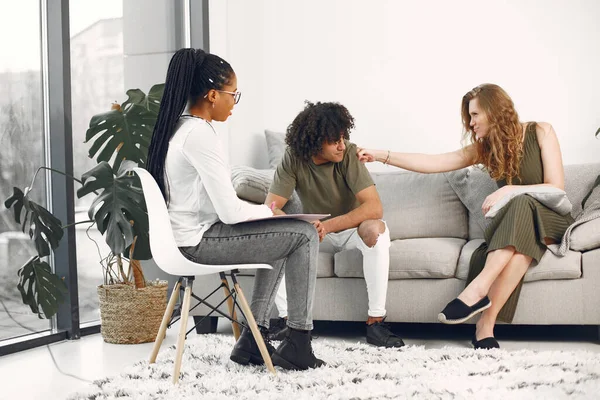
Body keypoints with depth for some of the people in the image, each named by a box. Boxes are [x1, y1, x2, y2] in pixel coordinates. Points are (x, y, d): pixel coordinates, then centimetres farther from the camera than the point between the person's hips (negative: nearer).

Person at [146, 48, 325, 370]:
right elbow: (229, 211, -23)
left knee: (282, 236, 23)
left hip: (190, 235, 10)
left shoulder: (176, 128, 10)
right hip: (200, 241, -10)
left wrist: (262, 210, 10)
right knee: (304, 235, -5)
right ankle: (297, 345, 3)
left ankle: (251, 341, 20)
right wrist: (269, 210, -4)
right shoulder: (201, 135, -21)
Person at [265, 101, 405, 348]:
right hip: (317, 233, 2)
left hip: (352, 230, -2)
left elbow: (374, 207, -32)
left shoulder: (349, 154, -23)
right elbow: (270, 208, -20)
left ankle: (375, 321, -28)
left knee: (375, 229, -35)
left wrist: (328, 225, -43)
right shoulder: (293, 158, -16)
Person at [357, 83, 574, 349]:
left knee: (522, 206, -38)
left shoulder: (540, 132, -3)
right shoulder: (484, 148, 7)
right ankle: (486, 326, -44)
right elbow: (432, 163, 1)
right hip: (516, 224, 3)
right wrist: (381, 155, -7)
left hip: (550, 219, -3)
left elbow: (556, 188, -9)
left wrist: (509, 190, -21)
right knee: (519, 247, -35)